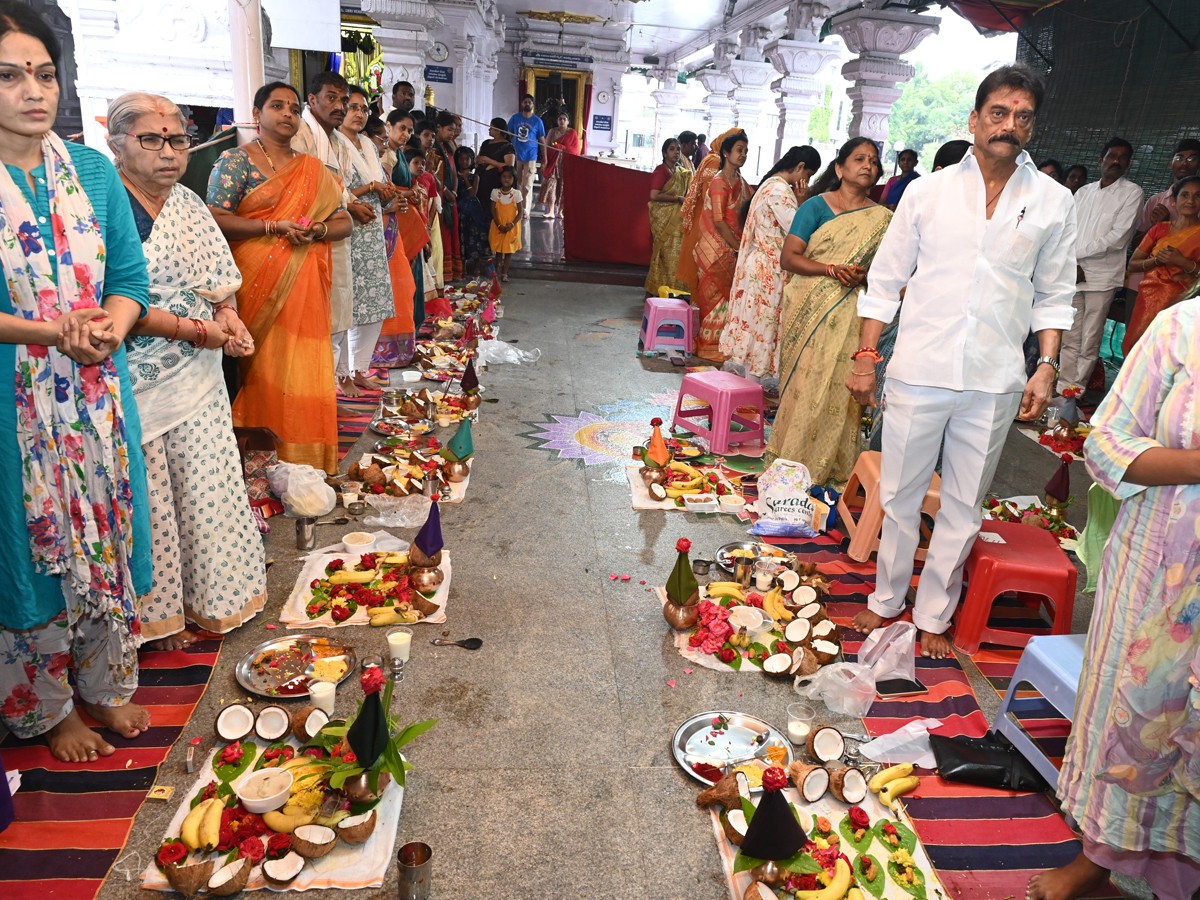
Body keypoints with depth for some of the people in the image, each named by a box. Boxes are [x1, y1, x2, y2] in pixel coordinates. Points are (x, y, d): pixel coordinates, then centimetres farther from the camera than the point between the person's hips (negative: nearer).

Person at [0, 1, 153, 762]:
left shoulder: (93, 170, 6)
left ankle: (109, 684, 34)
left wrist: (107, 329, -15)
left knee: (105, 536, 13)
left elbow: (129, 275, 4)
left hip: (99, 394, 4)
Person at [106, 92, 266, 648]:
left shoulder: (188, 203, 11)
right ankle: (157, 615, 22)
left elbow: (220, 278, 17)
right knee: (148, 498, 4)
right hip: (136, 384, -6)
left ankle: (212, 597, 29)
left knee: (205, 491, 12)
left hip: (197, 375, 7)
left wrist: (228, 315, -4)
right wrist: (196, 330, -17)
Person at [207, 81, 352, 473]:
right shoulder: (236, 160, 2)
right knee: (263, 367, -3)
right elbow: (216, 219, -8)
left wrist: (317, 230, -8)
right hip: (257, 284, -4)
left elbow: (344, 222, 13)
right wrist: (274, 227, -15)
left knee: (305, 370, 2)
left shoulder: (313, 170, 16)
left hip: (305, 288, 4)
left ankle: (305, 458, 10)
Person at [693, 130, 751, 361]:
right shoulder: (720, 182, -13)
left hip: (732, 248, 7)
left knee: (726, 295, 10)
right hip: (717, 248, -7)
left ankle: (720, 341, 19)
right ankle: (710, 345, 8)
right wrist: (738, 247, -15)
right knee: (717, 296, -1)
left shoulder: (741, 181, 12)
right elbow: (718, 221, -17)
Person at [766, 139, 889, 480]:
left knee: (838, 387, 0)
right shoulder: (816, 206, 2)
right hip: (808, 311, -2)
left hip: (849, 315, 2)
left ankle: (828, 466, 11)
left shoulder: (883, 219, 9)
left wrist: (864, 275, -10)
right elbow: (788, 257, -6)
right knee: (803, 382, 1)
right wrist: (831, 268, -19)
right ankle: (791, 460, 13)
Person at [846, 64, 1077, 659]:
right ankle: (886, 600, 29)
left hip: (993, 384, 1)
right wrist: (865, 355, 0)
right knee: (900, 495, 10)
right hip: (918, 371, -1)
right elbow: (885, 281, 4)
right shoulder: (928, 192, 2)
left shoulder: (1053, 202, 5)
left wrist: (1047, 367, 0)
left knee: (963, 506, 10)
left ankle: (933, 617, 26)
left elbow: (1053, 294, 10)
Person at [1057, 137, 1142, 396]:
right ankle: (1063, 388, 9)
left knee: (1089, 343, -2)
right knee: (1068, 338, 4)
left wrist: (1077, 252, -8)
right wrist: (1070, 264, -7)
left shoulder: (1132, 193, 2)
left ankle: (1076, 390, 3)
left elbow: (1118, 238, -8)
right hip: (1072, 275, 4)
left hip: (1102, 277, -4)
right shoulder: (1083, 192, 17)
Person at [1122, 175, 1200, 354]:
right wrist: (1156, 260, -7)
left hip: (1177, 302, -3)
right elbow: (1132, 265, 9)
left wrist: (1182, 262, -16)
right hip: (1148, 298, 3)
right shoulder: (1159, 229, 13)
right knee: (1133, 347, -1)